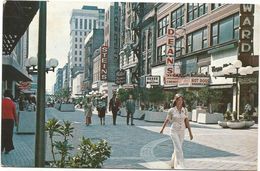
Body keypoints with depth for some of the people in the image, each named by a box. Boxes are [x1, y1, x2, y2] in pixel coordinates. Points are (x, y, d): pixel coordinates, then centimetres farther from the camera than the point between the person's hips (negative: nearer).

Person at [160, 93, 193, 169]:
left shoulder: (184, 110, 1)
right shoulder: (171, 110, -8)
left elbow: (187, 121, 4)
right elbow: (167, 120, 5)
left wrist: (190, 132, 3)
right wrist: (162, 129, 15)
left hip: (182, 132, 4)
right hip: (174, 131, -4)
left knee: (177, 148, 15)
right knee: (179, 149, -14)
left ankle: (173, 163, 36)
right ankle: (180, 166, -12)